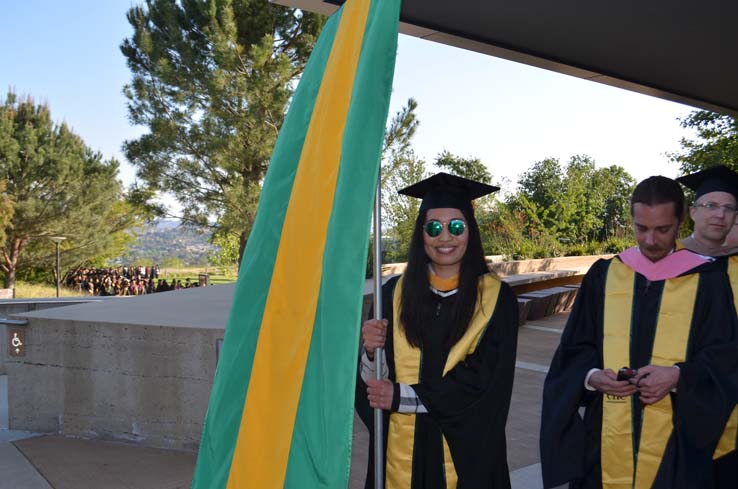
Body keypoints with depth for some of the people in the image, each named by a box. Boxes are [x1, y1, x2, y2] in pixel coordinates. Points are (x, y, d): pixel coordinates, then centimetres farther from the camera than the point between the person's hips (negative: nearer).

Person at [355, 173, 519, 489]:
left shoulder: (496, 298, -7)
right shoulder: (395, 293, -1)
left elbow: (484, 382, -13)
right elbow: (372, 382, 1)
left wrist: (402, 397, -15)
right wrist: (371, 350, -21)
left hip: (466, 449, -2)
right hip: (401, 449, 2)